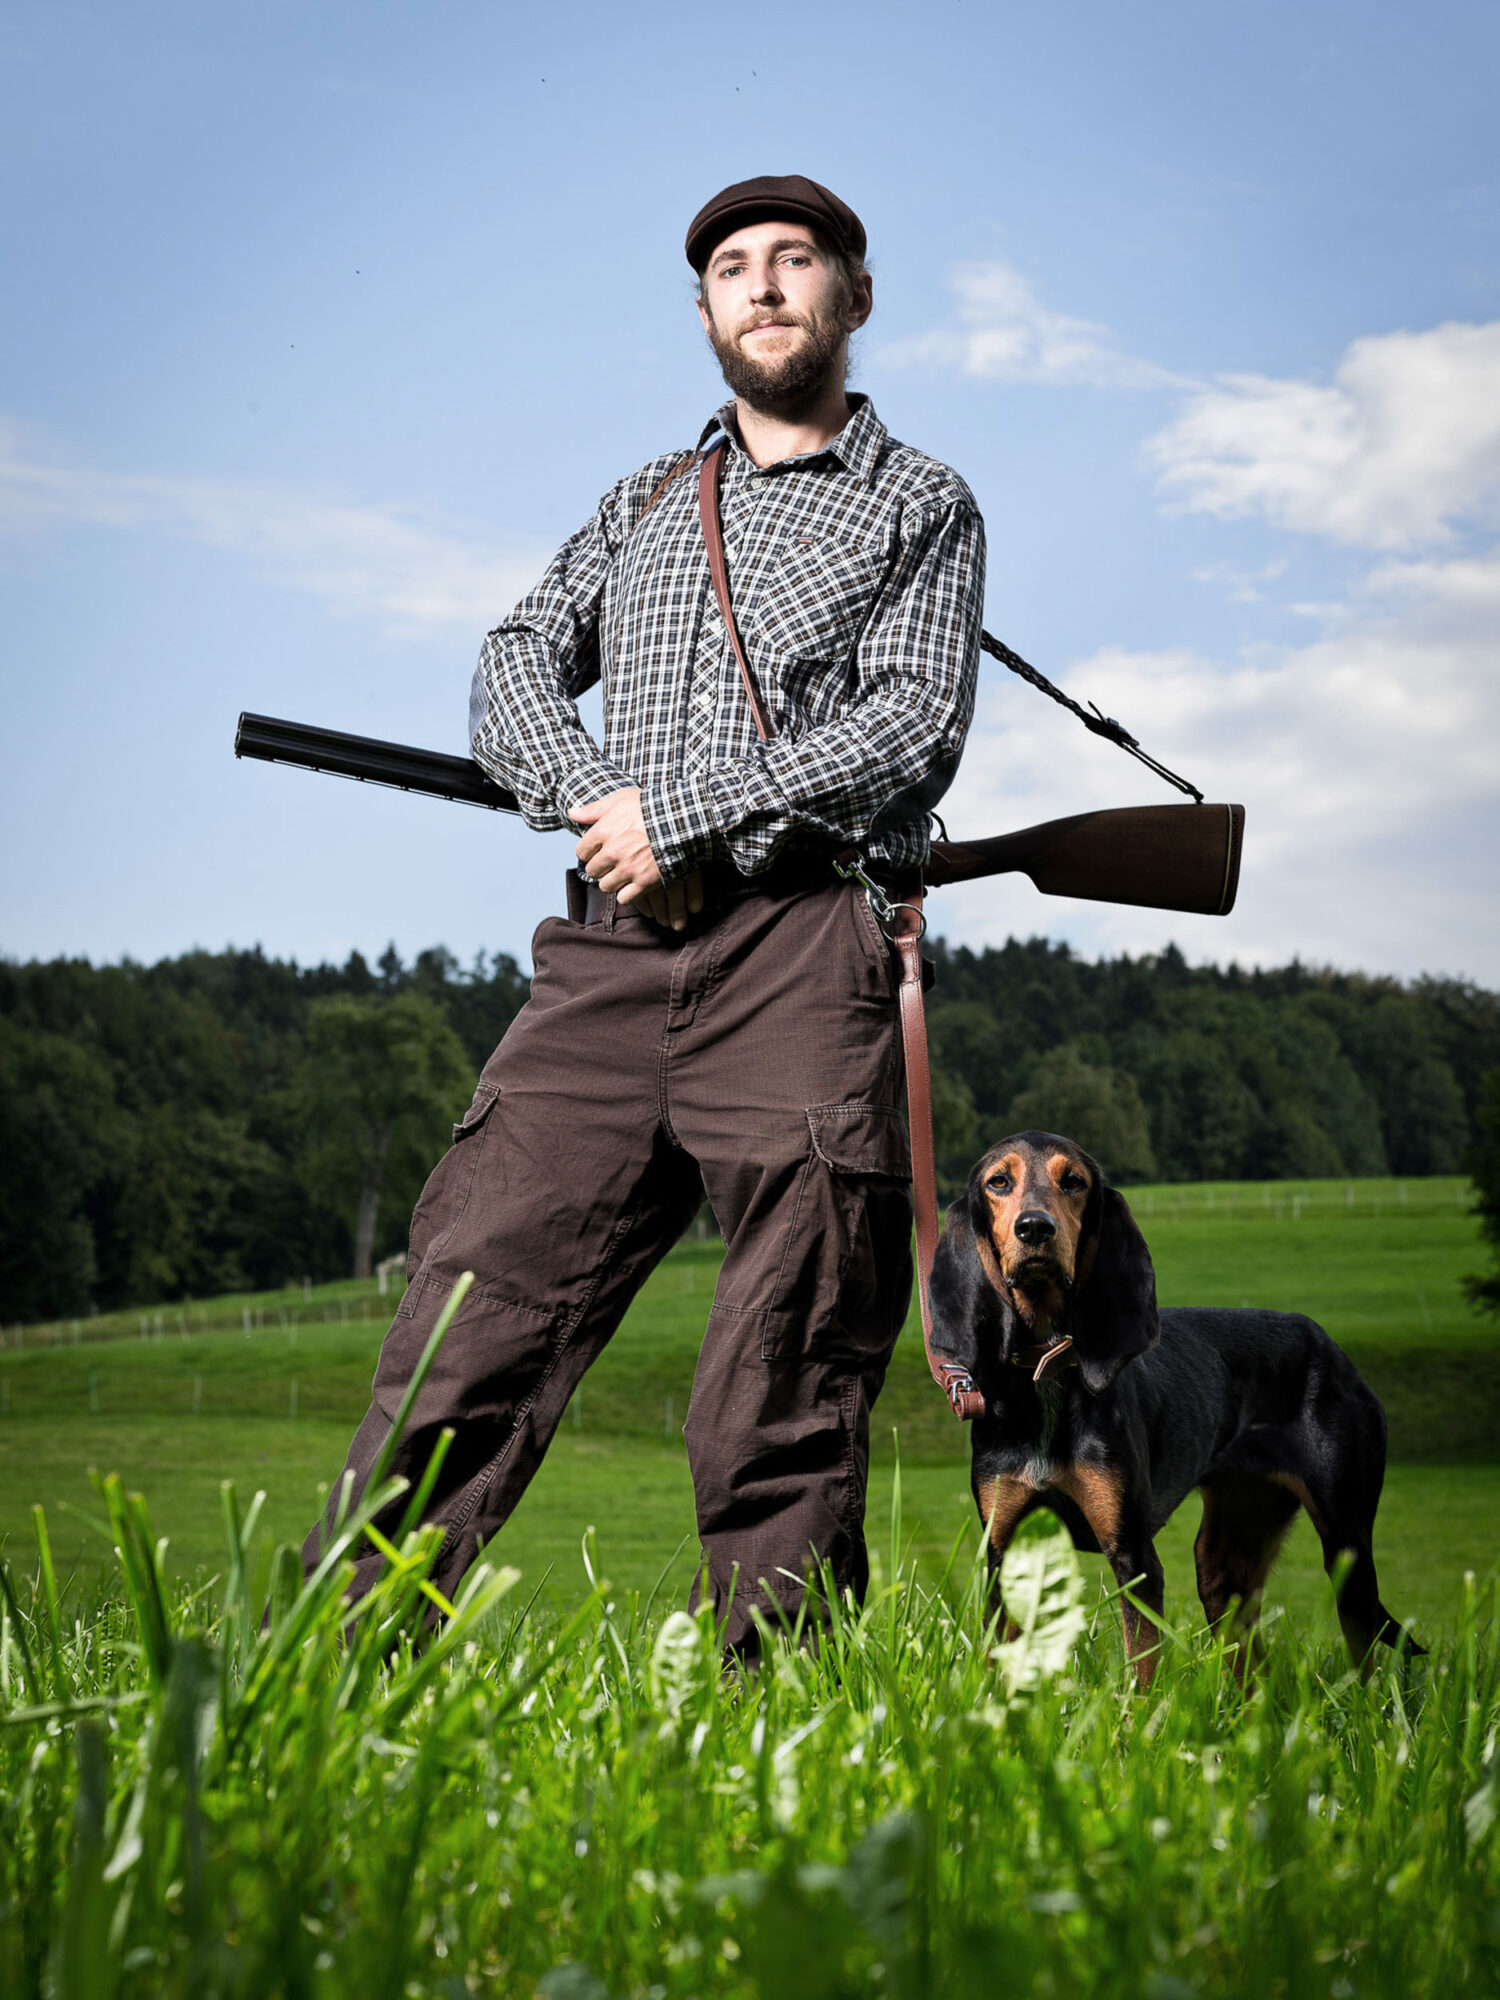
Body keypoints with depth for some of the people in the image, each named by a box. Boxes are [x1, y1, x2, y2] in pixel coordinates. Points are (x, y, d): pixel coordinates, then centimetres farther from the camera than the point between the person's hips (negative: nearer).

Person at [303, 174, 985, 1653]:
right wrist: (594, 798, -7)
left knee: (786, 1414, -5)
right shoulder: (644, 501, 26)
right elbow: (518, 661, 15)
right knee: (472, 1306, -7)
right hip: (614, 948, 3)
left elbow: (913, 728, -2)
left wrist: (676, 808, -9)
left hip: (804, 943, -3)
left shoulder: (921, 506, 13)